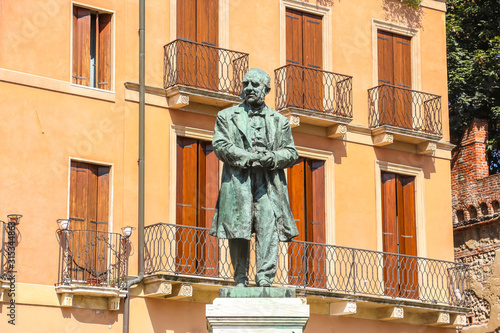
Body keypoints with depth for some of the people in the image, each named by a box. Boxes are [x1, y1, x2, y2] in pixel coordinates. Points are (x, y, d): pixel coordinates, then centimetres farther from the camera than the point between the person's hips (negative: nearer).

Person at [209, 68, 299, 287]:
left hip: (269, 183, 1)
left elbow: (291, 153, 14)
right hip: (238, 181, 0)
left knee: (269, 227, -12)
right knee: (239, 230, -4)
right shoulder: (227, 116, 16)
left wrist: (273, 158, -8)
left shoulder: (279, 121, 19)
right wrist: (247, 157, -11)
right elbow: (220, 145, 2)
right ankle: (240, 279, 2)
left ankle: (265, 277, -14)